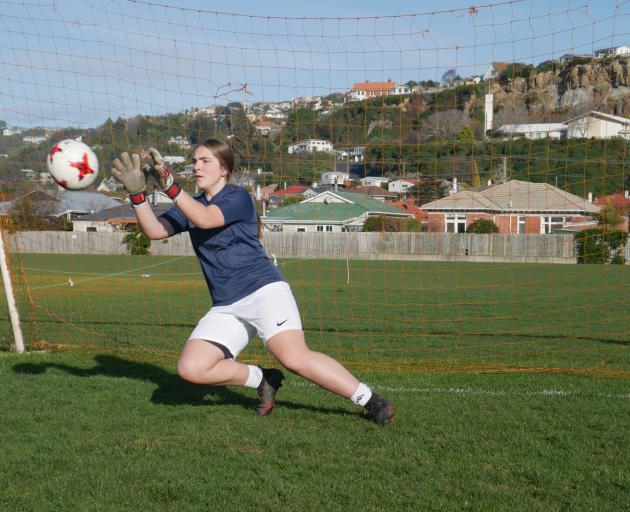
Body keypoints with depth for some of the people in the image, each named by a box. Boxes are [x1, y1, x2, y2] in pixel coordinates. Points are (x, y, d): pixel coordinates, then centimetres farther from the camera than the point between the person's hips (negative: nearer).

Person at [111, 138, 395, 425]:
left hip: (263, 290, -6)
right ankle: (263, 380, 9)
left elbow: (206, 219, -22)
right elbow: (154, 230, 1)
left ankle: (370, 400, -8)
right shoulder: (190, 205, 17)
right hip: (225, 307, 7)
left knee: (295, 359, -24)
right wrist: (137, 192, -12)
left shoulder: (238, 197, -2)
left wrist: (169, 185, -27)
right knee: (190, 368, -10)